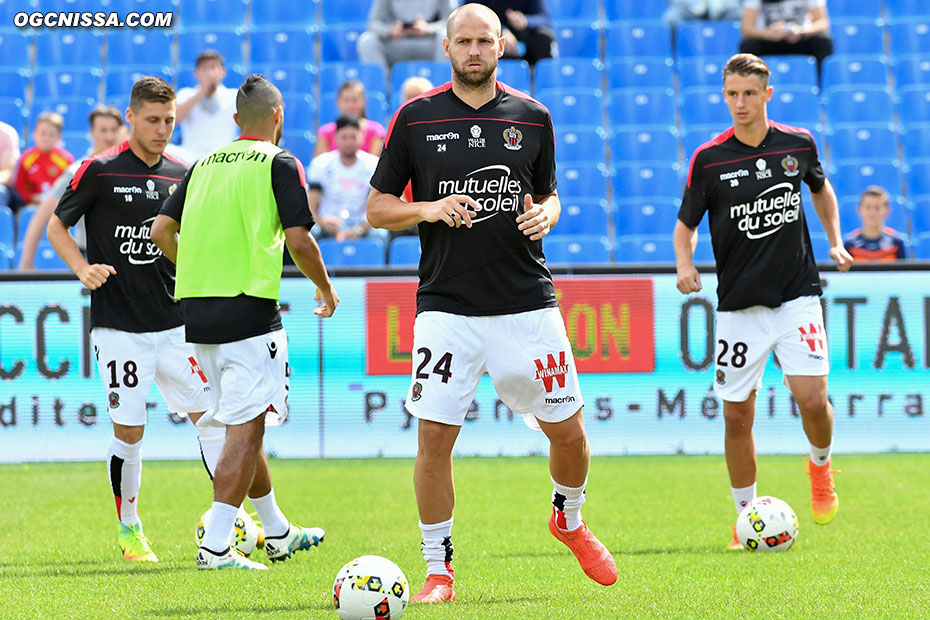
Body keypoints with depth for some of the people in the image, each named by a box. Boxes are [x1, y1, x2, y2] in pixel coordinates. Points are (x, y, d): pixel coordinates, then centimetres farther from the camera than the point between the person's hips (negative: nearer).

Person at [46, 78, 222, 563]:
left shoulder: (181, 175, 9)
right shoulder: (99, 171, -4)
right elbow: (56, 226, 3)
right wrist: (83, 268, -13)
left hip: (174, 322, 4)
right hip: (118, 325, -4)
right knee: (129, 431, -2)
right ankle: (129, 531, 14)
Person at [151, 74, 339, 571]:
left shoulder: (204, 165, 15)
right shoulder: (279, 164, -3)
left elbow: (162, 230, 11)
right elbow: (298, 240, -11)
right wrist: (326, 288, 5)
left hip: (197, 308, 7)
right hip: (249, 310, -7)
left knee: (241, 426, 17)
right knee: (245, 429, -7)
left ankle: (278, 533, 30)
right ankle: (215, 547, -15)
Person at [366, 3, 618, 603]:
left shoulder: (533, 117, 7)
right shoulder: (416, 118, 1)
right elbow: (378, 208, 5)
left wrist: (545, 214, -4)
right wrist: (429, 209, -13)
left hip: (527, 303, 2)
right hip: (447, 303, -2)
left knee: (568, 430, 4)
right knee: (434, 437, -8)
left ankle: (569, 519, 34)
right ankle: (438, 569, 6)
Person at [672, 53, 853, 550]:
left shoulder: (798, 144, 1)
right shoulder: (709, 159, -4)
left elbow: (821, 188, 22)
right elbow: (686, 224, 4)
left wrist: (835, 242, 11)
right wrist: (684, 265, -14)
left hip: (797, 295, 0)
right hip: (738, 304, 0)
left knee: (812, 397, -15)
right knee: (736, 416, 0)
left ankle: (820, 466, 18)